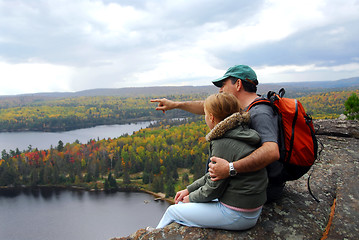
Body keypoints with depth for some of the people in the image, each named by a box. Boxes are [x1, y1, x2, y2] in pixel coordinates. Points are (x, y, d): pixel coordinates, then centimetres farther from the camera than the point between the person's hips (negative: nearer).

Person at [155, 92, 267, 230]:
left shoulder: (223, 143, -24)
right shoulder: (240, 134, 6)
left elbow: (214, 188, -17)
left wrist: (191, 197, 2)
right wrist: (189, 190, 12)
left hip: (237, 216, -8)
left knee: (172, 211, 7)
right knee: (183, 203, 20)